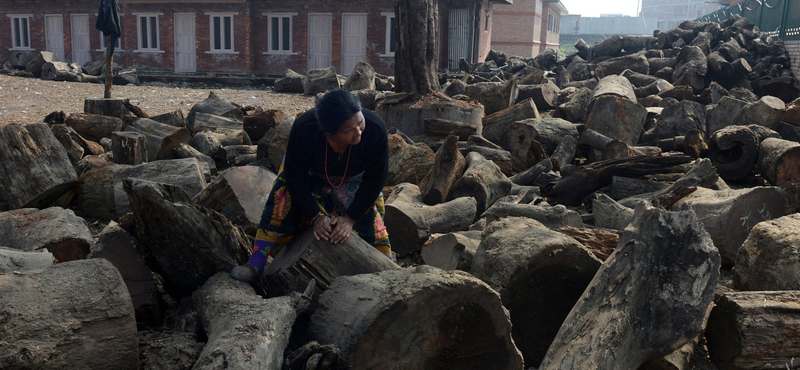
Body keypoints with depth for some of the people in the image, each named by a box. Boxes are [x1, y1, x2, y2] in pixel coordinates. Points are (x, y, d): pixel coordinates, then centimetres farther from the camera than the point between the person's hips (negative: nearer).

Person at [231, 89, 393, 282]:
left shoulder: (375, 129, -38)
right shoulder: (303, 129, -40)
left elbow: (375, 179, -25)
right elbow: (295, 177, -25)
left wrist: (351, 218, -25)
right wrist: (316, 216, -28)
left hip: (354, 180, 1)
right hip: (311, 173, -1)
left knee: (370, 217, -7)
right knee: (284, 197, -24)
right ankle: (256, 263, -21)